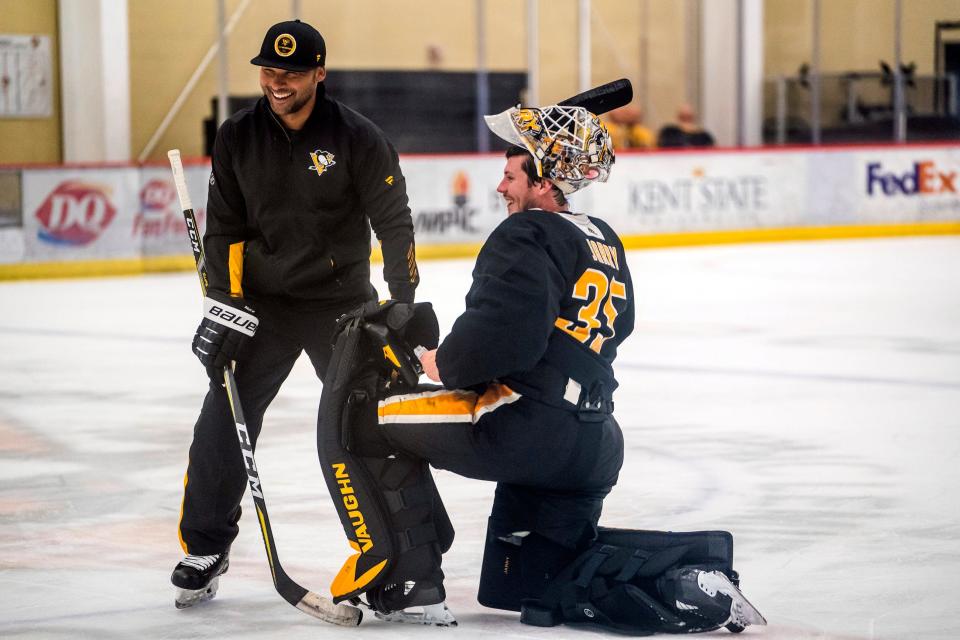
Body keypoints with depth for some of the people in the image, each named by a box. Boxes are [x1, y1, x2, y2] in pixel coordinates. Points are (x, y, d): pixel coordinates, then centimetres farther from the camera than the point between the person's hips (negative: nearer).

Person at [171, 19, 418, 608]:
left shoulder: (357, 138, -12)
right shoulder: (238, 138, -2)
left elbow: (394, 221, -8)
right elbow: (224, 225, 3)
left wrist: (404, 304, -10)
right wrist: (224, 304, -5)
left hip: (342, 300, -2)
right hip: (261, 300, 2)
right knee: (224, 420, -4)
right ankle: (204, 549, 7)